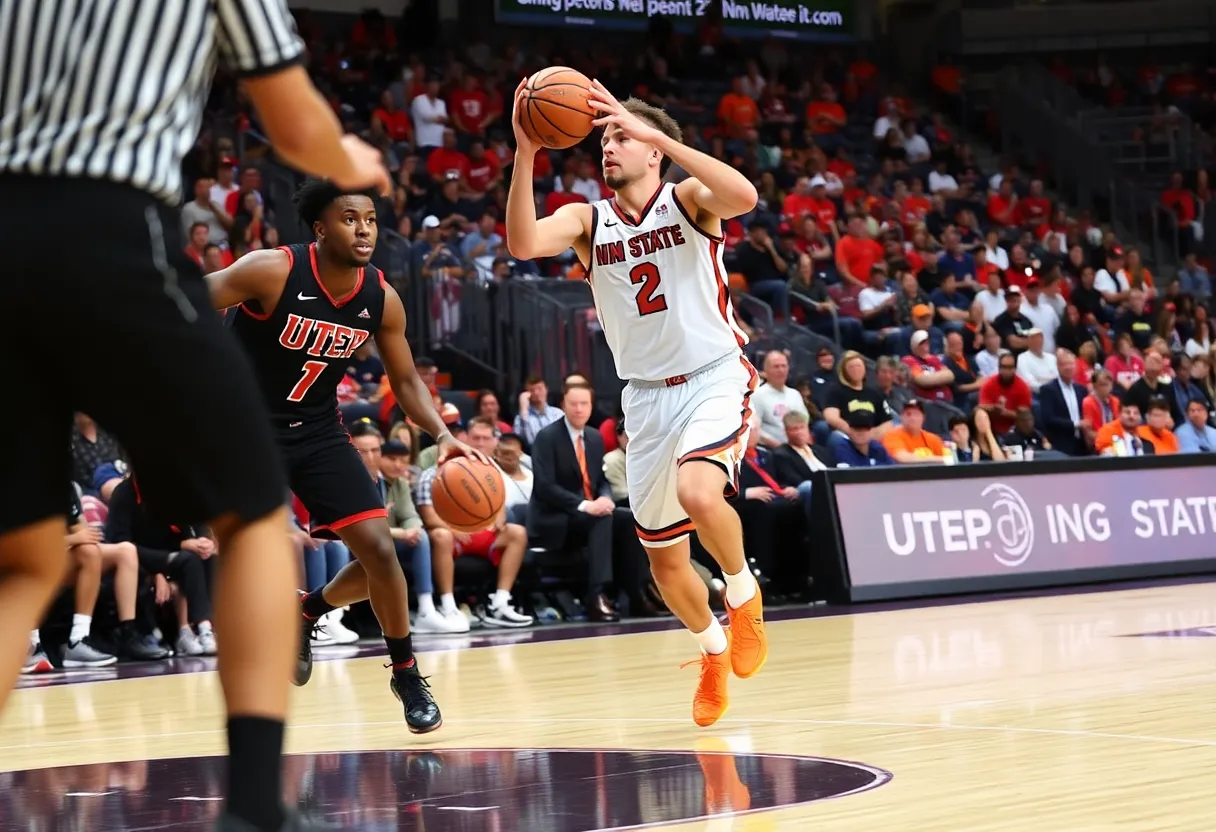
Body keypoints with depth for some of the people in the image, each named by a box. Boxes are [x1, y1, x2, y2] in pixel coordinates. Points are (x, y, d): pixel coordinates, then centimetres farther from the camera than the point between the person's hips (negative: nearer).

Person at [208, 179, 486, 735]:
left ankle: (406, 674, 17)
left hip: (318, 432, 4)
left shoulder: (382, 299, -8)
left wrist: (442, 434, -13)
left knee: (378, 549, -6)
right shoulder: (272, 272, -22)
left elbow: (405, 381, 3)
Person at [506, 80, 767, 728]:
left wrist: (656, 134, -31)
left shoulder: (688, 201, -6)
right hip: (647, 396, 5)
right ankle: (713, 653, 37)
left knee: (697, 492, -33)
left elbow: (743, 196, -29)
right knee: (664, 559, 9)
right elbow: (523, 244, -18)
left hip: (715, 378, -5)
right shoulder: (588, 220, 2)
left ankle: (744, 595, -4)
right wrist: (525, 152, -27)